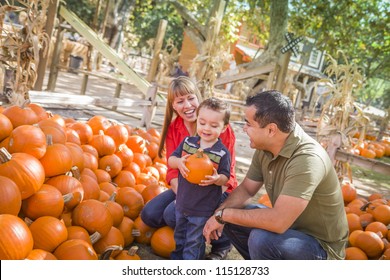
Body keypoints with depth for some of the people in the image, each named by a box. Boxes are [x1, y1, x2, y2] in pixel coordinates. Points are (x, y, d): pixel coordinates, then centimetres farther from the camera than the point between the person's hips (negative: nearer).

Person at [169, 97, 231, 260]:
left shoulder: (222, 153, -14)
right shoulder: (188, 142, -5)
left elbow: (225, 178, -8)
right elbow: (171, 160, 0)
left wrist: (216, 179, -31)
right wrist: (178, 162, -23)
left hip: (203, 209, -4)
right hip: (182, 202, 5)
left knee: (194, 243, 10)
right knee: (179, 237, 25)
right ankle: (176, 258, 48)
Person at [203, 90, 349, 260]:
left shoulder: (307, 159, -33)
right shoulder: (264, 148, -9)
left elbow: (278, 221, -38)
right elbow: (246, 189, 5)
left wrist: (224, 214, -26)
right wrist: (221, 212, -14)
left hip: (321, 245, -7)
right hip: (288, 225, 8)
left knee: (262, 239, -32)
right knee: (230, 218, 2)